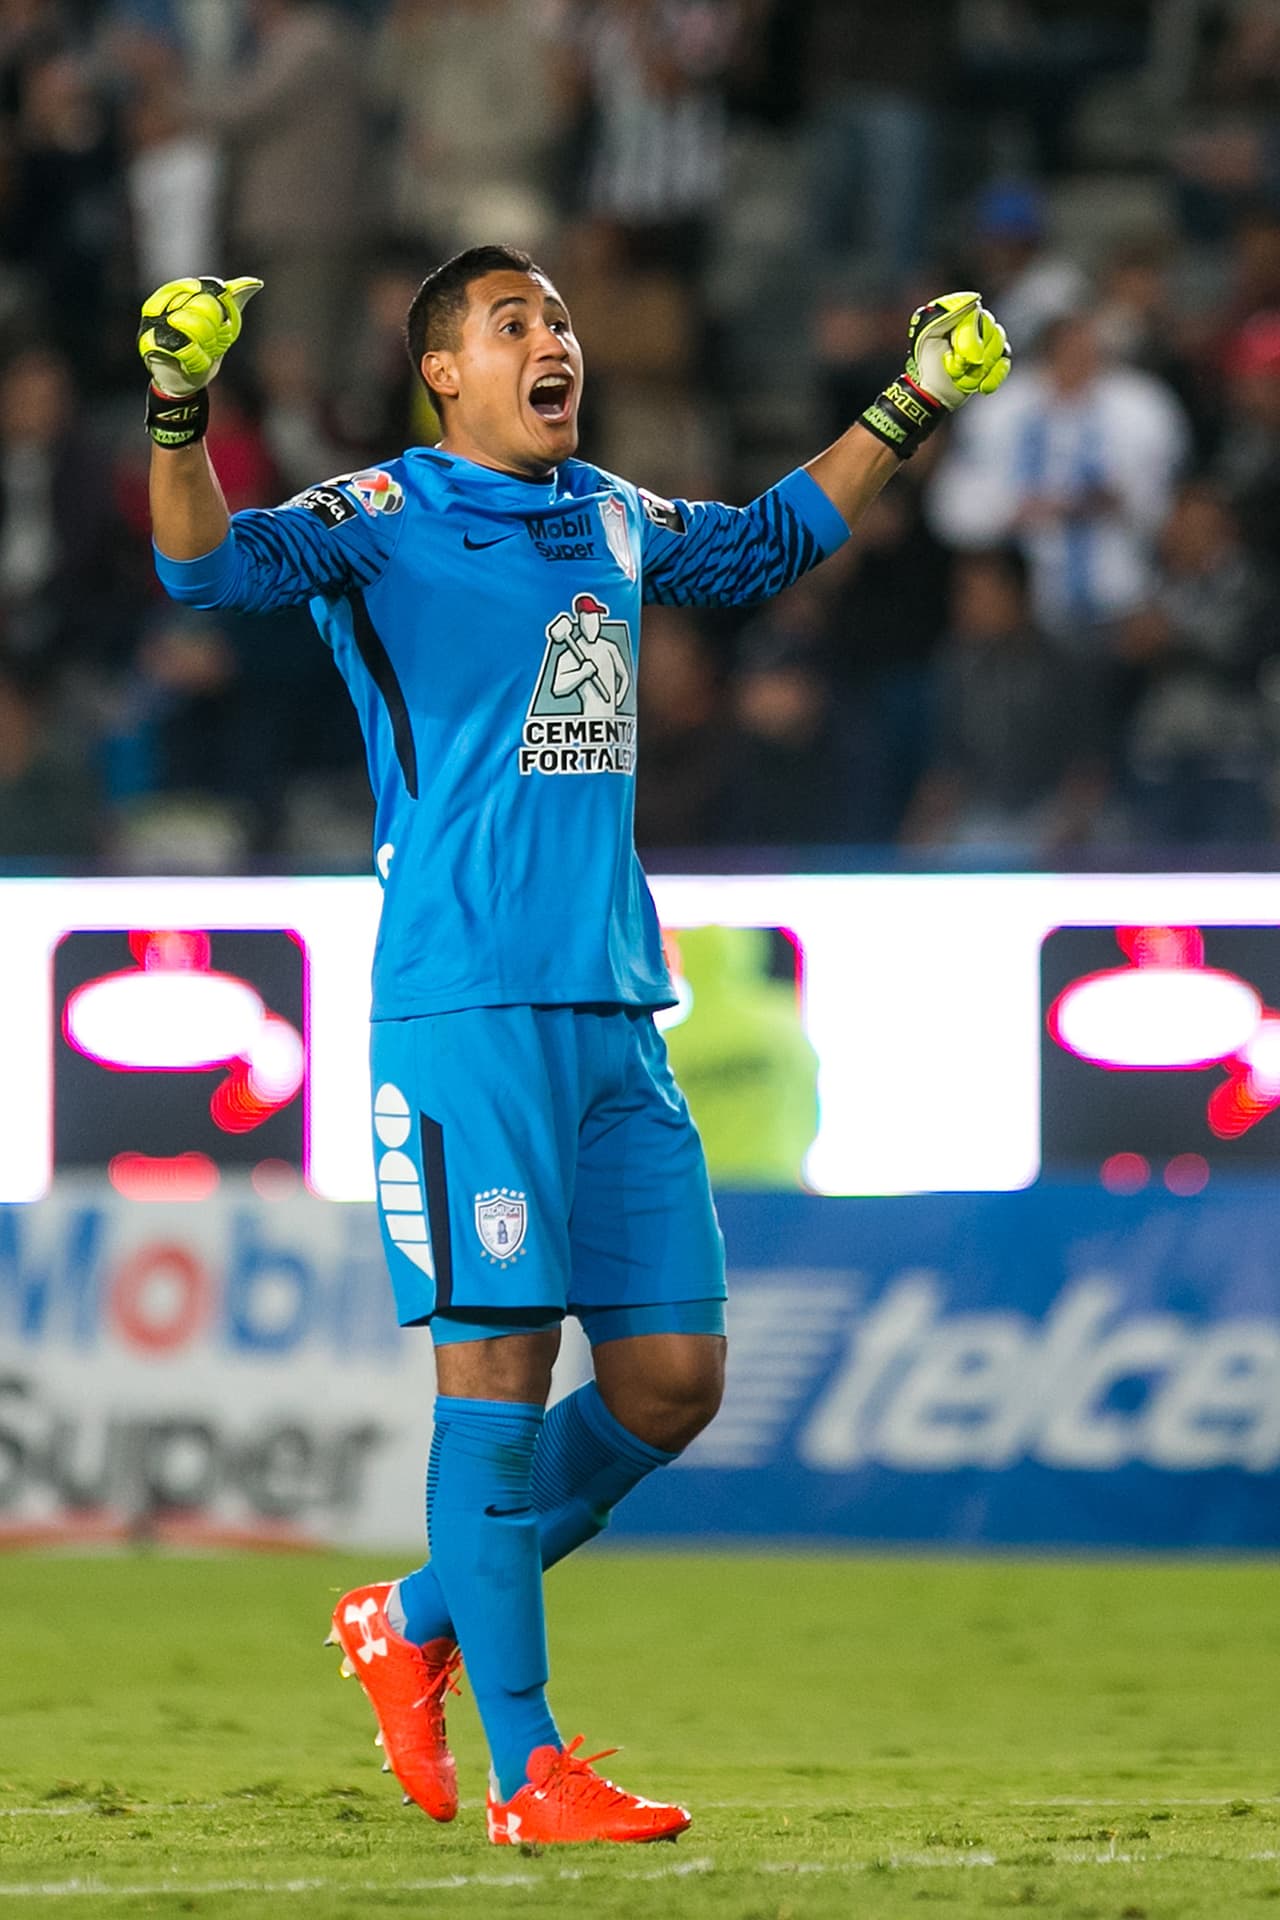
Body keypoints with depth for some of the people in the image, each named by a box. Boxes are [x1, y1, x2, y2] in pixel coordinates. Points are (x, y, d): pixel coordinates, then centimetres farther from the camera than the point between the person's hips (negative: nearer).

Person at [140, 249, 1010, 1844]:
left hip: (615, 1011, 7)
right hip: (465, 1008, -7)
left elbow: (775, 539, 37)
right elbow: (212, 564, -18)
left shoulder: (615, 524, 17)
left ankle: (421, 1621, 23)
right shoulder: (384, 521, -1)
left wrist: (908, 411, 35)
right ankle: (526, 1773, -4)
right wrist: (179, 415, -36)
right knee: (498, 1362, -8)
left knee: (673, 1376, 4)